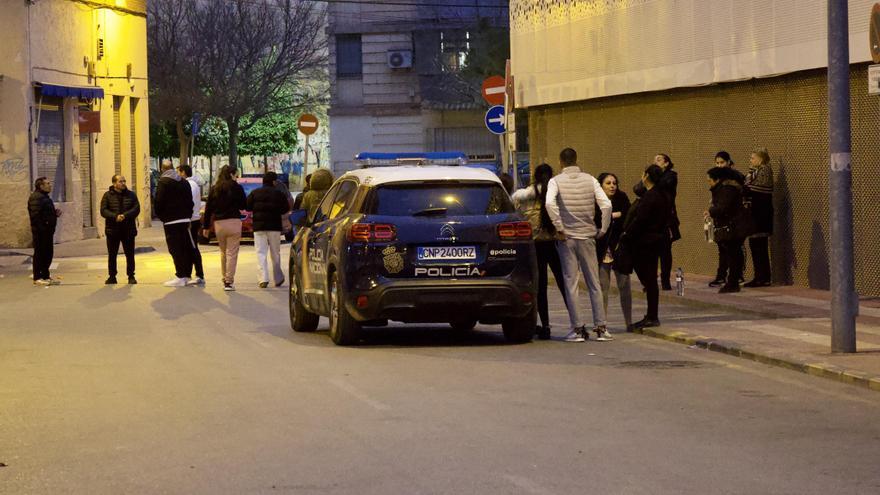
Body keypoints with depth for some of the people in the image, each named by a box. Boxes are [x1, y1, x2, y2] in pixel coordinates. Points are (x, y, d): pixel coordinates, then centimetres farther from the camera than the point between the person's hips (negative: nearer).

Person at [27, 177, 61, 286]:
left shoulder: (45, 197, 19)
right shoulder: (36, 198, -14)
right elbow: (35, 215, -23)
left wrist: (55, 213, 9)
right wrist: (41, 227, -25)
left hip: (48, 230, 10)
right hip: (40, 231, -10)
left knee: (48, 253, 14)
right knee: (39, 253, -5)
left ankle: (45, 276, 22)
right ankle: (37, 278, -2)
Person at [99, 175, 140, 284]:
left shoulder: (131, 195, 6)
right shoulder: (108, 196, 3)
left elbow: (136, 208, -5)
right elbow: (103, 211, -7)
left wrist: (125, 215, -20)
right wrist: (115, 216, -23)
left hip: (128, 230, 1)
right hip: (112, 230, 0)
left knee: (130, 254, 3)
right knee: (112, 255, 5)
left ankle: (131, 276, 11)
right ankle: (112, 276, 13)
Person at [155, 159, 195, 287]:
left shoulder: (163, 182, -10)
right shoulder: (184, 182, 13)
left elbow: (159, 202, -13)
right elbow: (190, 201, 14)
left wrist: (161, 216, 2)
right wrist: (188, 216, 16)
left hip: (171, 220, -7)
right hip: (184, 219, 7)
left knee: (175, 249, -7)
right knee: (186, 248, 11)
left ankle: (180, 277, -10)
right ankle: (186, 274, 16)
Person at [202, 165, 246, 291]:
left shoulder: (214, 189, 6)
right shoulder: (237, 188, -4)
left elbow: (208, 209, 7)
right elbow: (244, 206, 0)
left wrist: (206, 226, 12)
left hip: (218, 224, 4)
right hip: (234, 222, -4)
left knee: (223, 252, 18)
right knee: (232, 253, -2)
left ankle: (225, 279, 21)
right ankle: (229, 282, -6)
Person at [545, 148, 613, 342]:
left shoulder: (556, 181, -3)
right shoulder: (590, 180, 3)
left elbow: (550, 203, -22)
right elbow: (606, 205, -6)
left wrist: (559, 228, -13)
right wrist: (602, 230, 3)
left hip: (567, 238, -2)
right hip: (587, 237, 2)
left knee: (571, 283, 3)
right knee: (594, 283, 8)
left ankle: (578, 328, 1)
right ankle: (600, 327, 7)